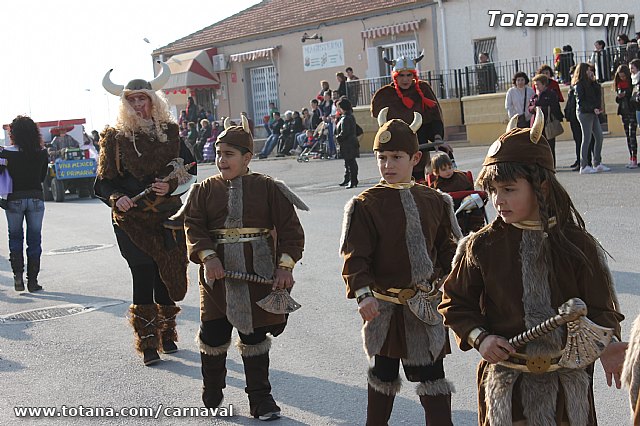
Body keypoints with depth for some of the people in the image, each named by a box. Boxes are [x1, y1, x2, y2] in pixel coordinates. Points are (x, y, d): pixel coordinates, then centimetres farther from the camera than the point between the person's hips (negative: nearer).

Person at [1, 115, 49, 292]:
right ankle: (32, 280, 9)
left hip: (14, 199, -1)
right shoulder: (42, 153, -2)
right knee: (34, 239, 8)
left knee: (15, 237, 14)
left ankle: (18, 274, 0)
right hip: (36, 198, 1)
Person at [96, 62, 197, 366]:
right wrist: (117, 199, -18)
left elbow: (189, 170, 5)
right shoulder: (114, 137, -1)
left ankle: (166, 335, 28)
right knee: (143, 275, -8)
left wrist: (170, 186, -13)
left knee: (167, 274, 9)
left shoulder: (170, 132, 5)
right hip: (131, 218, -2)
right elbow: (104, 182, 1)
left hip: (167, 216, 3)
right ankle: (147, 342, 3)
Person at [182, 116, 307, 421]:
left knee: (255, 335, 8)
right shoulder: (204, 190, 3)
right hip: (217, 273, 1)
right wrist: (207, 257, -20)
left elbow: (290, 229, -3)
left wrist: (285, 265, -12)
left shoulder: (268, 188, -2)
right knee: (213, 333, 8)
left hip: (258, 276, -1)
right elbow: (193, 227, -4)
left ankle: (260, 397, 21)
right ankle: (211, 392, 31)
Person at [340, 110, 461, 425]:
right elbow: (355, 256, -13)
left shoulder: (434, 202, 3)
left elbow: (447, 249, 9)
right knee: (383, 373, 13)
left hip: (427, 305, 3)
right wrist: (363, 293, -26)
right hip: (385, 307, -2)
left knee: (433, 374, 8)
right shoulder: (366, 205, -9)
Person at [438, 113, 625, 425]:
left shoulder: (577, 245, -4)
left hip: (568, 382, 1)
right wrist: (479, 337, -11)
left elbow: (599, 307, 0)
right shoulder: (481, 246, -4)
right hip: (506, 381, 0)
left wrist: (606, 344, -19)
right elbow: (455, 303, 5)